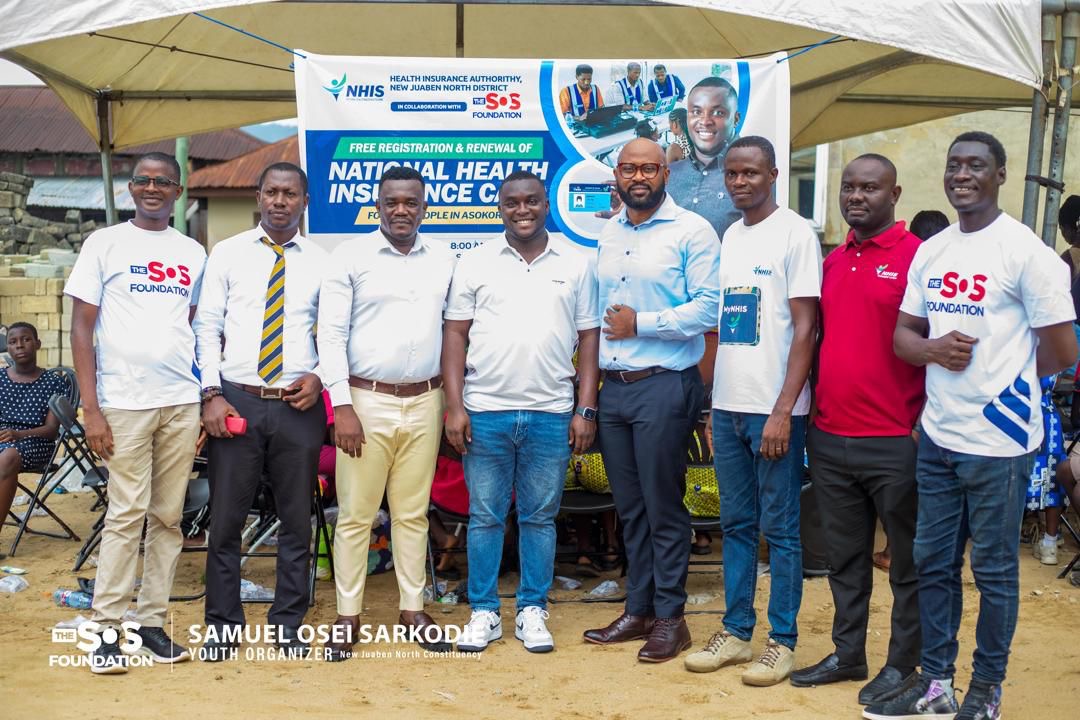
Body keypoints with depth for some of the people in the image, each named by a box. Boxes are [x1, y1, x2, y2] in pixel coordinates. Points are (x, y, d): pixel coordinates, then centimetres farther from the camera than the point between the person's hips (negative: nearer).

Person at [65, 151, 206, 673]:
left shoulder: (193, 253, 13)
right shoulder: (105, 243, 4)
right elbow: (82, 327, 1)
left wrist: (208, 398, 6)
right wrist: (91, 409, -7)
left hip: (183, 402, 3)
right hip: (124, 400, -3)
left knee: (168, 515, 5)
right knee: (127, 513, -5)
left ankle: (152, 621, 13)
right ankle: (105, 630, 5)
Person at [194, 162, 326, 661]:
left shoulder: (320, 262, 6)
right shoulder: (227, 253, 5)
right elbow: (207, 327, 2)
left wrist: (319, 376, -7)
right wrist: (212, 393, -7)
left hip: (299, 405, 1)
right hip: (235, 400, -1)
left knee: (297, 520, 9)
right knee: (226, 518, 5)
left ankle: (287, 623, 23)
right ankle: (222, 624, 19)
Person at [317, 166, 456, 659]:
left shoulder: (443, 261, 8)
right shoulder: (350, 257, -2)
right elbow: (331, 334, -5)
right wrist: (342, 406, -11)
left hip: (424, 403, 3)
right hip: (366, 401, -3)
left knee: (413, 512, 11)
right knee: (355, 513, 2)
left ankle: (412, 609, 21)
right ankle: (348, 616, 13)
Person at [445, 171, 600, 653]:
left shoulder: (576, 265, 6)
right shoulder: (475, 264, 5)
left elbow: (588, 339, 6)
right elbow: (455, 335, 3)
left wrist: (586, 410, -1)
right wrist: (454, 407, -4)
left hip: (551, 415, 0)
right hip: (484, 413, 0)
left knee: (540, 518, 9)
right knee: (485, 517, 7)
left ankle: (532, 612, 20)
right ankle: (484, 613, 18)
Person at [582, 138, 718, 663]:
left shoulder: (691, 231, -5)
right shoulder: (609, 233, 15)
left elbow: (708, 308, -14)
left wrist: (641, 323, -14)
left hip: (664, 386, -6)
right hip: (614, 385, 6)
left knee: (663, 507, 0)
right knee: (629, 507, 12)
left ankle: (670, 617, 12)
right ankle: (638, 610, 23)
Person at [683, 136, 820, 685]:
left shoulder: (795, 234, -6)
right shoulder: (729, 237, 14)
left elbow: (805, 329, -10)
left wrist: (783, 411, -16)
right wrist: (714, 406, 14)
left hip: (773, 410, -6)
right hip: (727, 406, 7)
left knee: (780, 528, 3)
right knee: (736, 525, 13)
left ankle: (782, 641, 13)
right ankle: (736, 632, 23)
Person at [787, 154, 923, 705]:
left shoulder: (917, 257, -7)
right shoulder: (831, 261, 12)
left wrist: (925, 423, -12)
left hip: (894, 444, -6)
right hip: (829, 439, 6)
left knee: (906, 559, 8)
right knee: (845, 556, 15)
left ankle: (902, 664, 20)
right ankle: (847, 654, 28)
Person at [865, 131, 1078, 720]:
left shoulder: (1025, 251, -9)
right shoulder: (929, 252, 10)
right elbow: (902, 336, 12)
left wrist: (999, 377, 6)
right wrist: (936, 350, -10)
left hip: (999, 440, -6)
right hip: (937, 436, 6)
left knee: (994, 570, 6)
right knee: (933, 563, 13)